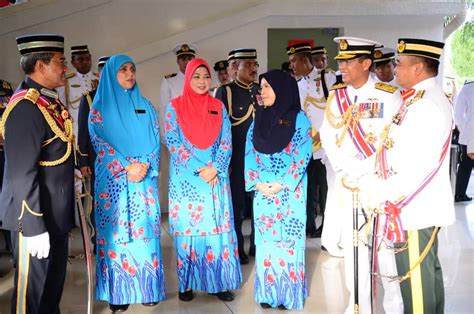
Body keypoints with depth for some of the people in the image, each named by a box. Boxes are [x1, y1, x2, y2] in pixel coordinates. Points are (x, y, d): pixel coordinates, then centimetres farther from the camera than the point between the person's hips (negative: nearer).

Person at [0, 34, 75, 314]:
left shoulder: (50, 100, 8)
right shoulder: (25, 108, -21)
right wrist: (34, 227, -23)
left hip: (56, 213, 9)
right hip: (35, 216, -9)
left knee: (55, 280, 22)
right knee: (33, 286, 7)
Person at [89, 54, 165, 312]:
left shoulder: (145, 106, 12)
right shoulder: (100, 107, 3)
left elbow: (155, 140, 6)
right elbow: (99, 143, -6)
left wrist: (145, 166, -12)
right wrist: (126, 168, -16)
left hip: (144, 180, 3)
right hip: (113, 181, -2)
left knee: (145, 230, 4)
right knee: (116, 233, 0)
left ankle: (147, 287, 15)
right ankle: (118, 291, 10)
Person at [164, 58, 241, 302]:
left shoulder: (218, 107, 9)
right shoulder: (175, 106, 2)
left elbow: (226, 142, 3)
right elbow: (172, 142, -6)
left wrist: (214, 169, -13)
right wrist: (199, 169, -13)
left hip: (215, 178, 2)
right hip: (185, 180, -2)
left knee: (217, 227, 2)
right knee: (187, 228, 2)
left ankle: (218, 282, 12)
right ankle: (187, 283, 14)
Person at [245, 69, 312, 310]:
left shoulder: (298, 118, -3)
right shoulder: (259, 119, 10)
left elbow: (303, 155, -8)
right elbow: (249, 153, 6)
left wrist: (282, 184, -14)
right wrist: (257, 182, -7)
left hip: (289, 190, -4)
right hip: (263, 190, 4)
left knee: (288, 239, 2)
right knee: (265, 239, 8)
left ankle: (288, 292, 16)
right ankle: (268, 292, 20)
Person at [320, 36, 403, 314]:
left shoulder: (389, 95, -7)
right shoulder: (336, 95, 8)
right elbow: (327, 135, 7)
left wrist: (362, 171, -14)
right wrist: (342, 170, -6)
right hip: (346, 183, 4)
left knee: (384, 244, 1)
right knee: (353, 243, 10)